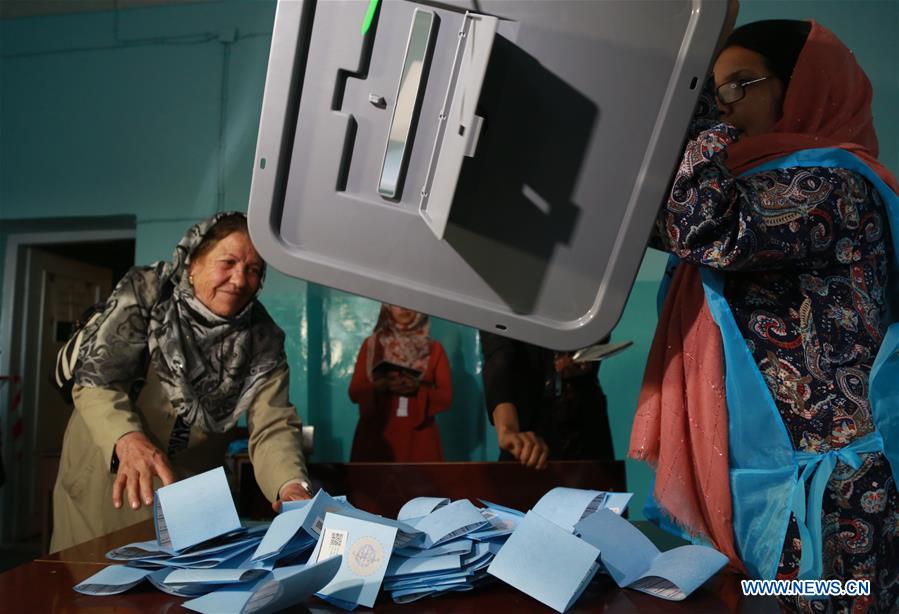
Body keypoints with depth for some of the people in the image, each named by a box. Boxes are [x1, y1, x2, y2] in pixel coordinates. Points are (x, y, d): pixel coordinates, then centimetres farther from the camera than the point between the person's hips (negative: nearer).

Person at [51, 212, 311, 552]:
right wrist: (128, 440, -41)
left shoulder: (264, 339, -9)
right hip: (105, 481, -1)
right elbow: (96, 377, -20)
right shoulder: (144, 291, -13)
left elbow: (272, 425, -18)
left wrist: (292, 486, -39)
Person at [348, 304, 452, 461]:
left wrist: (418, 389, -16)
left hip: (418, 438, 0)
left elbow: (446, 396, 3)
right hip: (377, 436, 0)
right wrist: (380, 386, -16)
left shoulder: (434, 349, 8)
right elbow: (355, 391, 4)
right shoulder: (371, 345, 9)